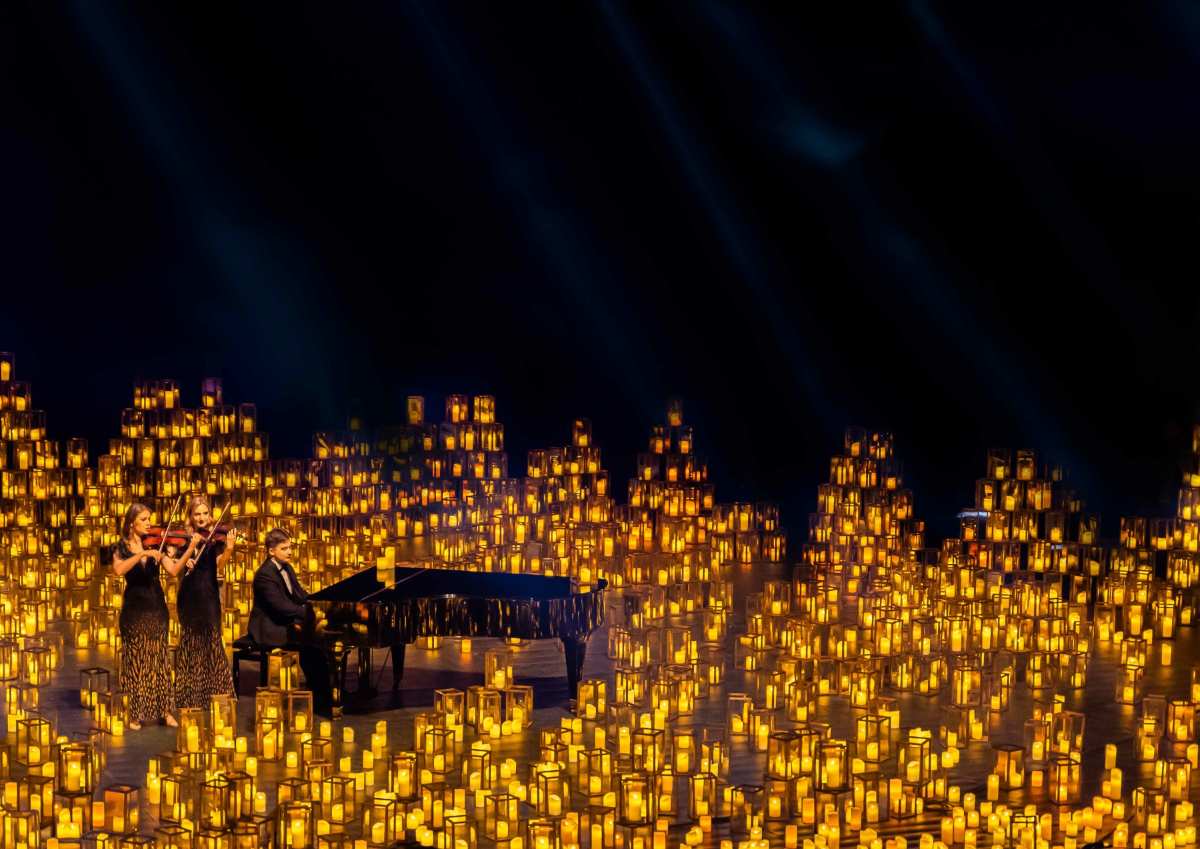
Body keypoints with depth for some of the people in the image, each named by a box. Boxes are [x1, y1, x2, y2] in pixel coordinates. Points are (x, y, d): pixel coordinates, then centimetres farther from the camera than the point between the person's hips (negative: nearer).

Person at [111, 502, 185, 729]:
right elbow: (119, 569, -23)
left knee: (159, 659, 4)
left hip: (156, 609, 2)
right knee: (135, 661, 0)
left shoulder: (154, 545, 5)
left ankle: (165, 710, 6)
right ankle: (135, 714, 5)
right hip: (134, 611, -2)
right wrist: (142, 554, -31)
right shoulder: (122, 548, -1)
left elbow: (173, 570, -7)